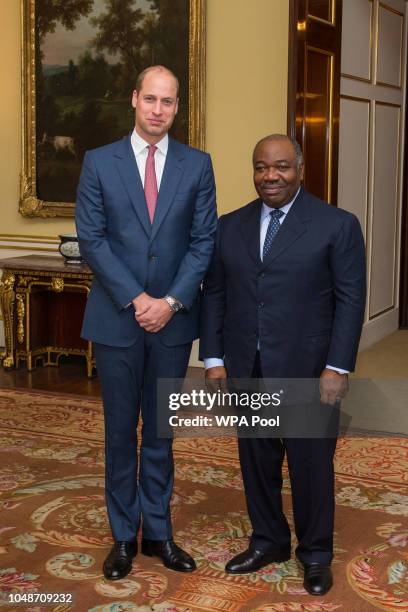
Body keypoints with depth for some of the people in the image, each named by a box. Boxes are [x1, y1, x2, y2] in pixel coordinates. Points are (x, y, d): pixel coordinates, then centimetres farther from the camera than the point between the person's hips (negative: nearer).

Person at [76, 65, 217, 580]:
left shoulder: (197, 165, 3)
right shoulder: (99, 163, 0)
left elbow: (204, 240, 0)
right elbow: (91, 239, -5)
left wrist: (171, 301, -12)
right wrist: (135, 300, -13)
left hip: (173, 320, 1)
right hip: (116, 319, -1)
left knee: (161, 431, 11)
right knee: (120, 431, 8)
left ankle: (158, 532, 22)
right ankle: (124, 535, 20)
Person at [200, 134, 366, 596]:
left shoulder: (337, 225, -3)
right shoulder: (230, 227, 8)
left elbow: (350, 299, -5)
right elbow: (214, 295, 9)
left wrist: (337, 367, -11)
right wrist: (213, 359, 3)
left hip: (306, 371, -3)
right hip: (245, 370, 4)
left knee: (311, 463, 6)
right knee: (257, 461, 12)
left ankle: (316, 554, 24)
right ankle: (268, 541, 31)